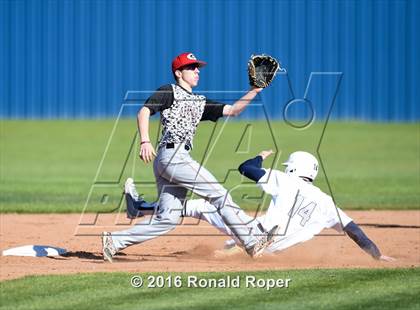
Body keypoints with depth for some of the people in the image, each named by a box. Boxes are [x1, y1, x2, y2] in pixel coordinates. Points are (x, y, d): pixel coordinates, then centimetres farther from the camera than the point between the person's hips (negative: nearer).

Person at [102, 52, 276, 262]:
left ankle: (115, 241, 3)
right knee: (219, 194, -8)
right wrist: (145, 141, -22)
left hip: (178, 158, 9)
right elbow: (144, 112, -8)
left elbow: (231, 111, 22)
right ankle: (252, 240, -6)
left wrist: (254, 91, 10)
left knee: (167, 218, 2)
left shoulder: (200, 102, 26)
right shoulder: (170, 92, 4)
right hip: (172, 155, -9)